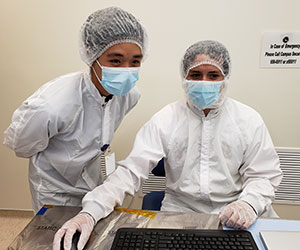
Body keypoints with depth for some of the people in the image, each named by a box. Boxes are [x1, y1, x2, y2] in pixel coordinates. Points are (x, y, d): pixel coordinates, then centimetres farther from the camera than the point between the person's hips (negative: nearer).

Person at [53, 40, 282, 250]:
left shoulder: (249, 120, -1)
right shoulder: (166, 120, -6)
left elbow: (264, 175, 2)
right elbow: (131, 170, -11)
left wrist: (250, 203, -21)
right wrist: (90, 212, -24)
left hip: (236, 220, 1)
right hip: (178, 212, 0)